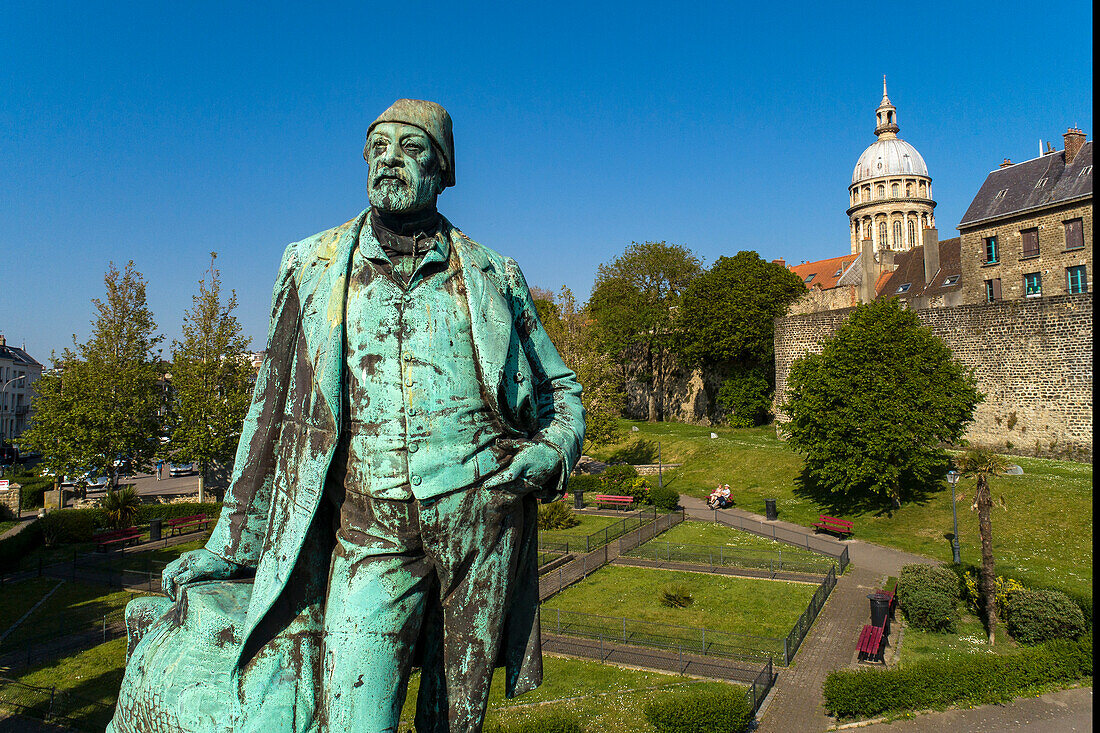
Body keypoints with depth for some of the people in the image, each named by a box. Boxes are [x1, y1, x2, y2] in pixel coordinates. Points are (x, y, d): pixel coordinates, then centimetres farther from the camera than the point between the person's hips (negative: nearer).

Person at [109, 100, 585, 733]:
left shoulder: (492, 276, 9)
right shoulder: (313, 266, 10)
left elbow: (561, 390, 17)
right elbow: (273, 409, 13)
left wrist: (552, 451, -5)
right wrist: (231, 543, 12)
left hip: (481, 513, 1)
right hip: (370, 525, 0)